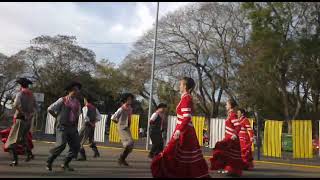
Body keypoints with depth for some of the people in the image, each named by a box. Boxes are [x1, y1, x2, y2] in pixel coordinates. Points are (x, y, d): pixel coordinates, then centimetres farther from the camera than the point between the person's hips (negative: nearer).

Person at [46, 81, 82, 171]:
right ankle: (49, 162, 3)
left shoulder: (78, 103, 13)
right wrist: (58, 117, 12)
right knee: (61, 145, -19)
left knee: (76, 146, -3)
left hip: (73, 128, 6)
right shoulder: (62, 100, -2)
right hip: (62, 127, -5)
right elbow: (50, 109, 3)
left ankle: (65, 164, 14)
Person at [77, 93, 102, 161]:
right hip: (92, 126, 7)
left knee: (80, 142, 0)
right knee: (91, 140, 27)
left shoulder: (85, 107, -11)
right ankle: (96, 151, 16)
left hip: (86, 126, -7)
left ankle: (83, 156, -5)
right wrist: (94, 122, 4)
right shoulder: (94, 108, 9)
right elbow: (99, 117, 8)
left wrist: (90, 123, -12)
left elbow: (85, 118, -24)